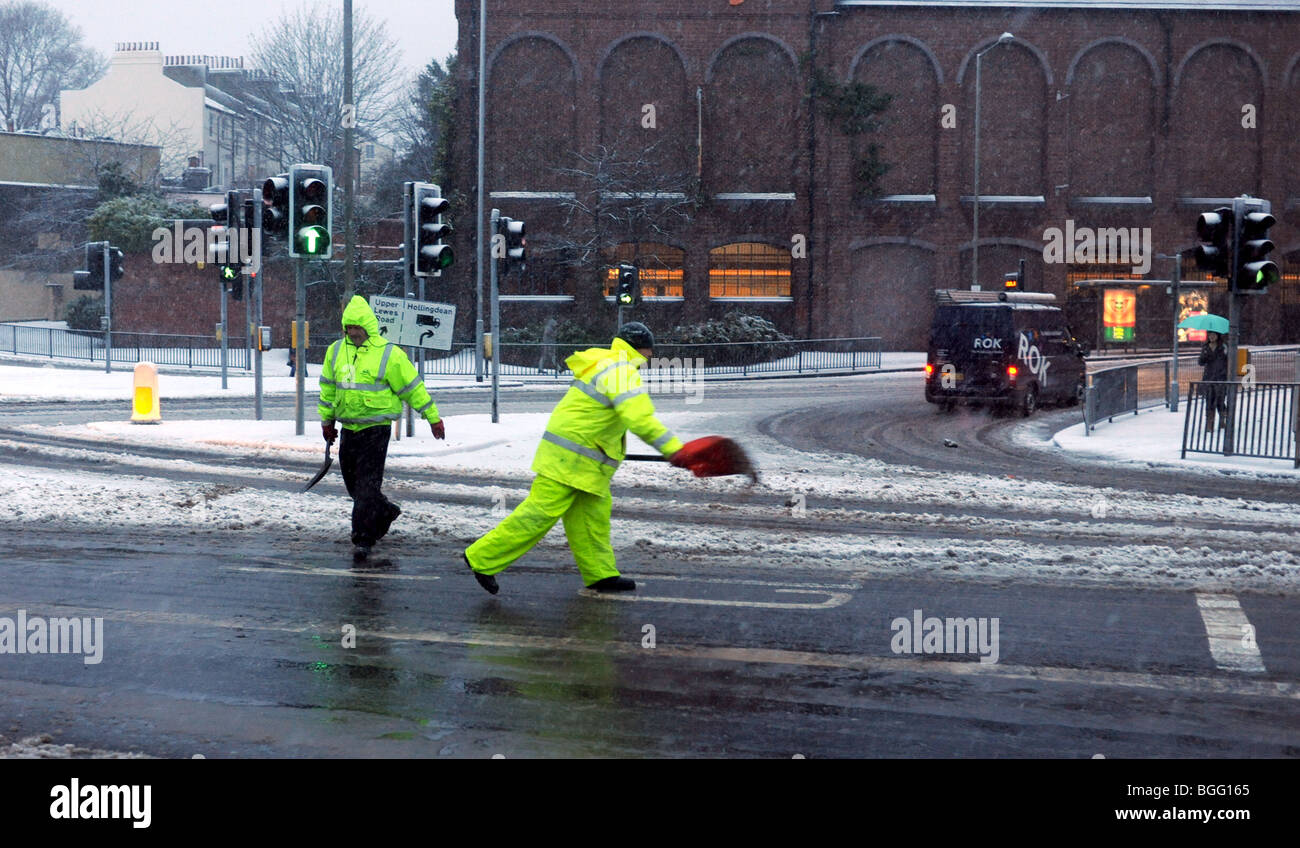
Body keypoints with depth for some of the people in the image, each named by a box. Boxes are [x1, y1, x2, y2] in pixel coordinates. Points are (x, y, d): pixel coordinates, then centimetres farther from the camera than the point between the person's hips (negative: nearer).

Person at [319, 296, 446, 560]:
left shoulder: (389, 354, -8)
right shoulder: (336, 351, 7)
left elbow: (412, 387, -2)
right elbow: (328, 388, 20)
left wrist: (433, 418, 1)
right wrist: (326, 420, 24)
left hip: (376, 428, -6)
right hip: (348, 428, 6)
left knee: (367, 484, -10)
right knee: (353, 483, 14)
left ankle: (363, 539, -7)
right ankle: (385, 512, 38)